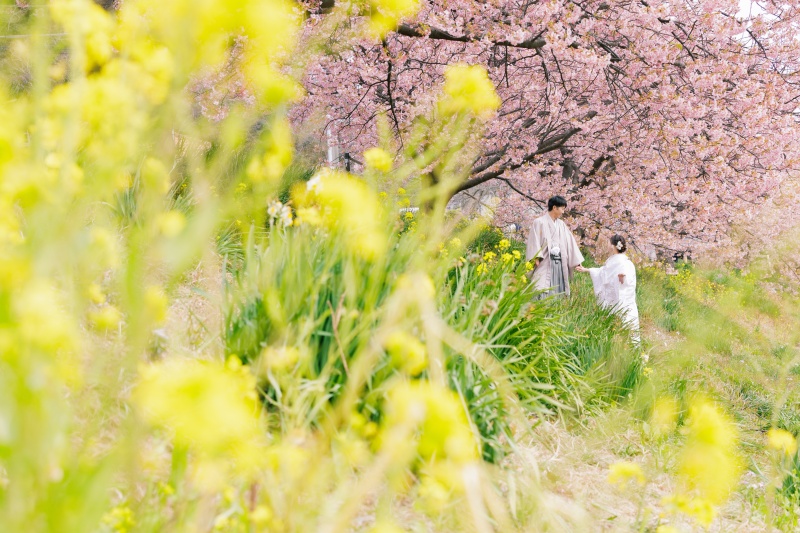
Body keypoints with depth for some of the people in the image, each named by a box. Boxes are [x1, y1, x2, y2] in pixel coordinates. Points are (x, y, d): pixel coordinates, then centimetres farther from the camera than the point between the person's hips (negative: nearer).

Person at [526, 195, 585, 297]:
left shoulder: (561, 224, 16)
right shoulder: (540, 222, -1)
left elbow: (570, 242, 15)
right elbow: (534, 243, -7)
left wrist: (578, 262, 11)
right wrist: (536, 259, -17)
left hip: (559, 264, 6)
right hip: (544, 264, -6)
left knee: (558, 292, 3)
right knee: (542, 294, -15)